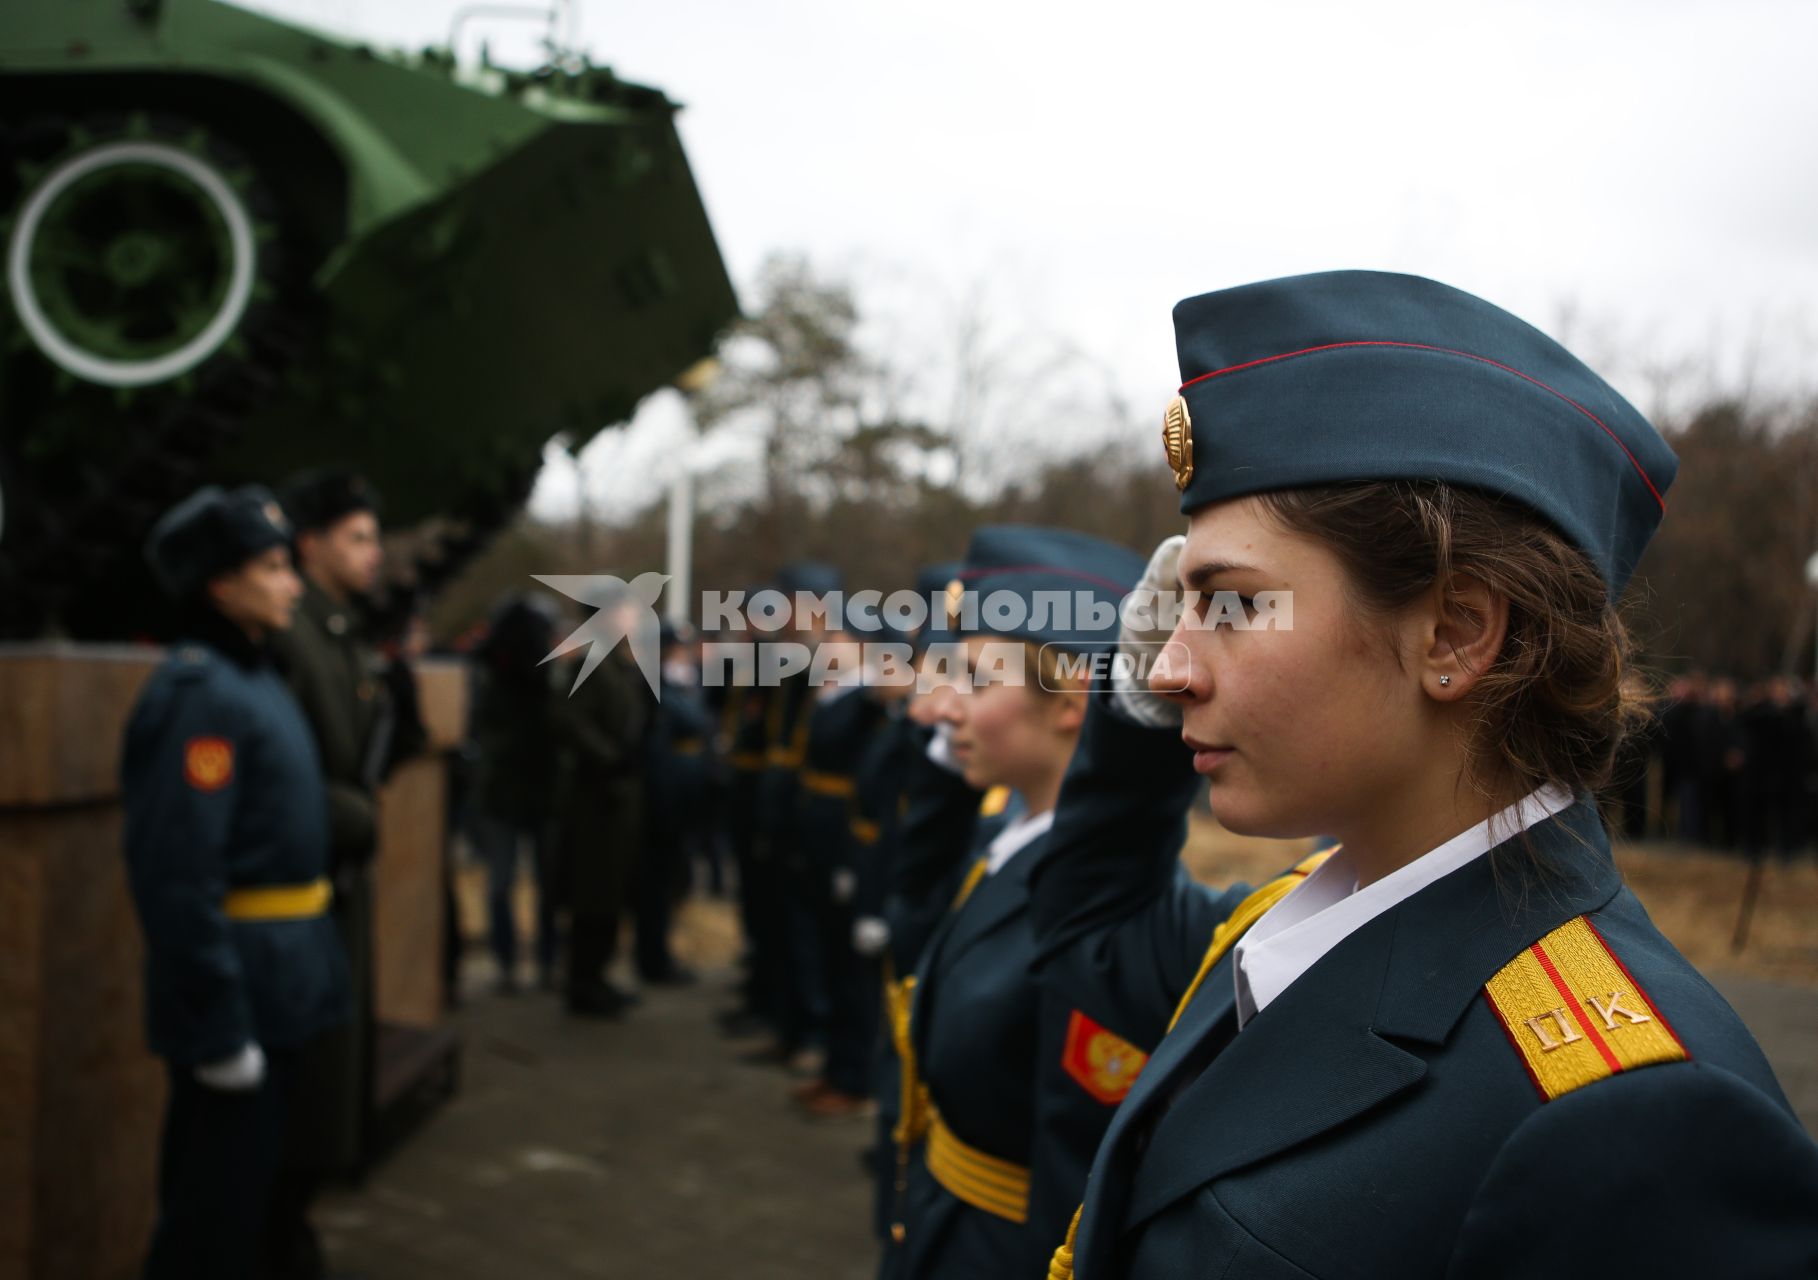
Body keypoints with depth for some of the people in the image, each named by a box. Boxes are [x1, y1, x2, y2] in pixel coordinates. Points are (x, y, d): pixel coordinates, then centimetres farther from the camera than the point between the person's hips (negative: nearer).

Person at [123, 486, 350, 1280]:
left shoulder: (252, 675, 10)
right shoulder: (198, 692, -20)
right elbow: (177, 876, -25)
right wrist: (218, 1027, -24)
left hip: (271, 978, 9)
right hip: (240, 980, -9)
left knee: (253, 1179, 22)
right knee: (215, 1210, 4)